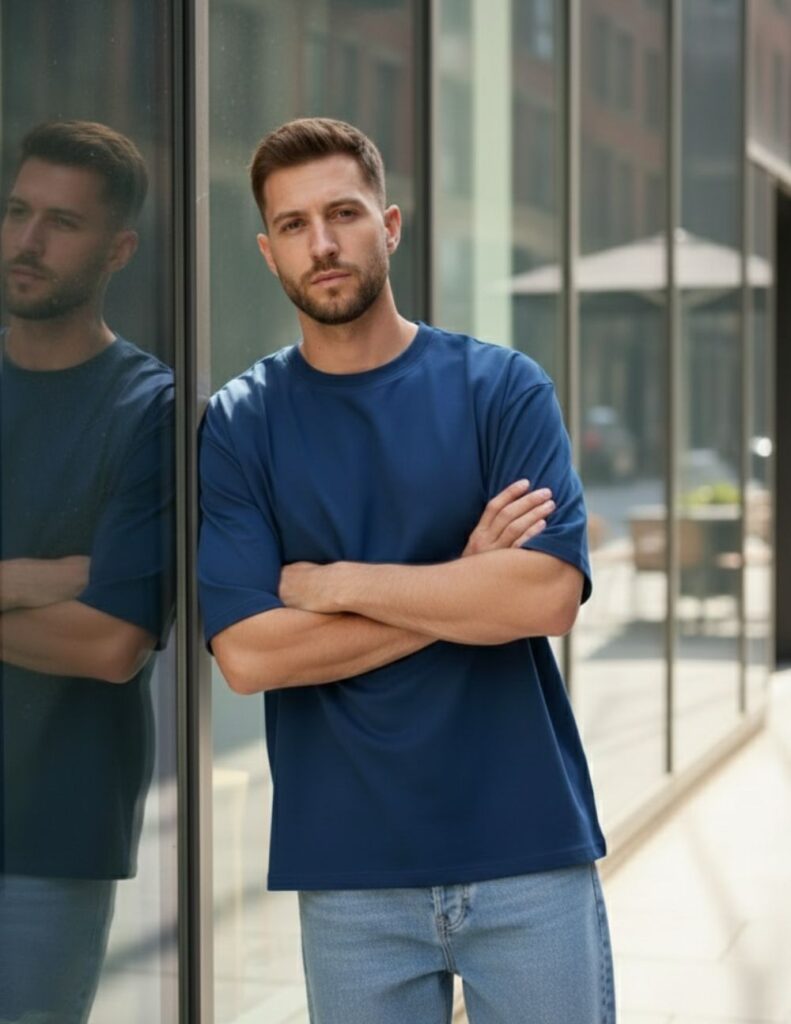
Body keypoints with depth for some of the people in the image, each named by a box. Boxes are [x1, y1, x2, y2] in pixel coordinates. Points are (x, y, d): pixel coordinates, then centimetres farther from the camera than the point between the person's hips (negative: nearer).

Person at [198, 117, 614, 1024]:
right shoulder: (235, 425, 1)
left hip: (529, 849, 0)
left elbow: (548, 594, -14)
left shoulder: (502, 387, -1)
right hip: (347, 871, 0)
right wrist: (462, 587, -10)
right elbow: (246, 652, -10)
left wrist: (334, 583, -11)